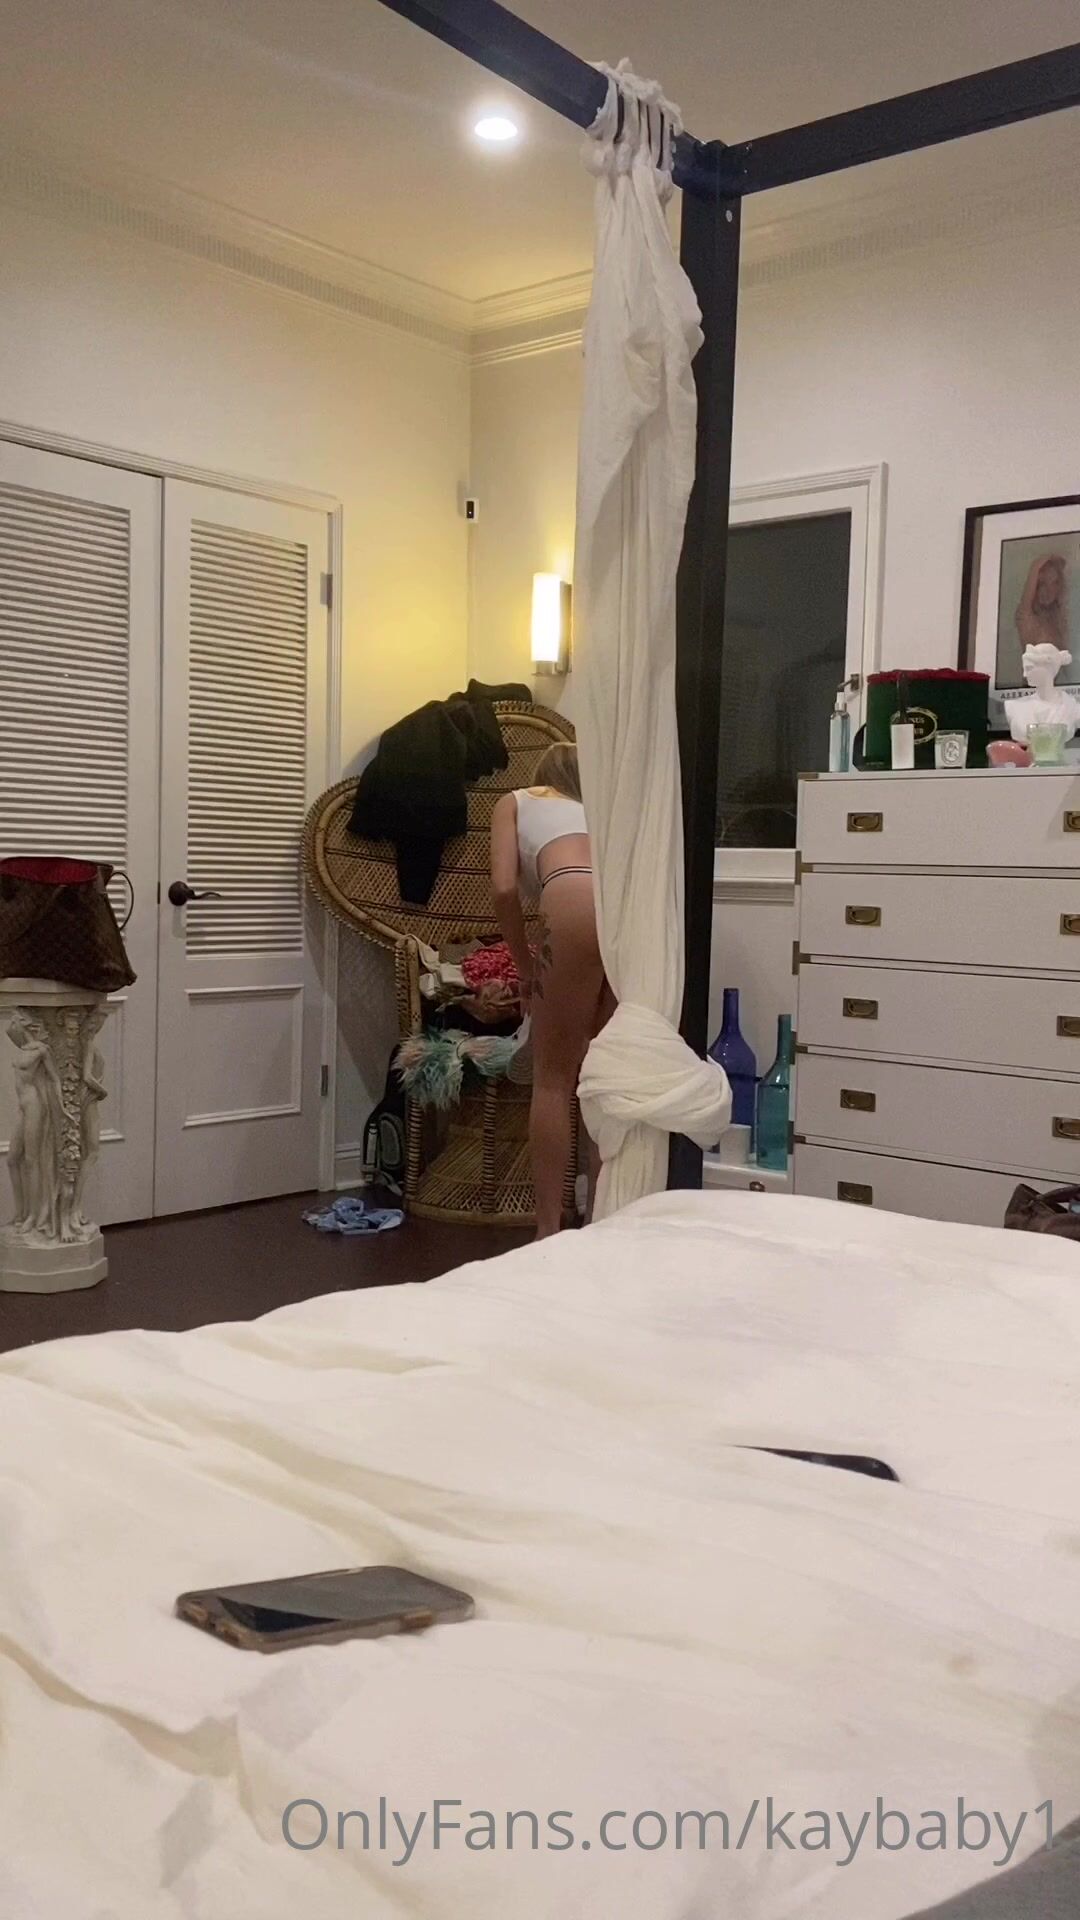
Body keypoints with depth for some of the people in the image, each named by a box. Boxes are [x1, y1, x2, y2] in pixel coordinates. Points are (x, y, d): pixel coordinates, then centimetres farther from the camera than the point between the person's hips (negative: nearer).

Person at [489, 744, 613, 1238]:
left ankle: (549, 1232, 10)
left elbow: (505, 888, 10)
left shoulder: (515, 801, 28)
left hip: (578, 906, -4)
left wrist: (525, 965, 20)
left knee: (554, 1076, 8)